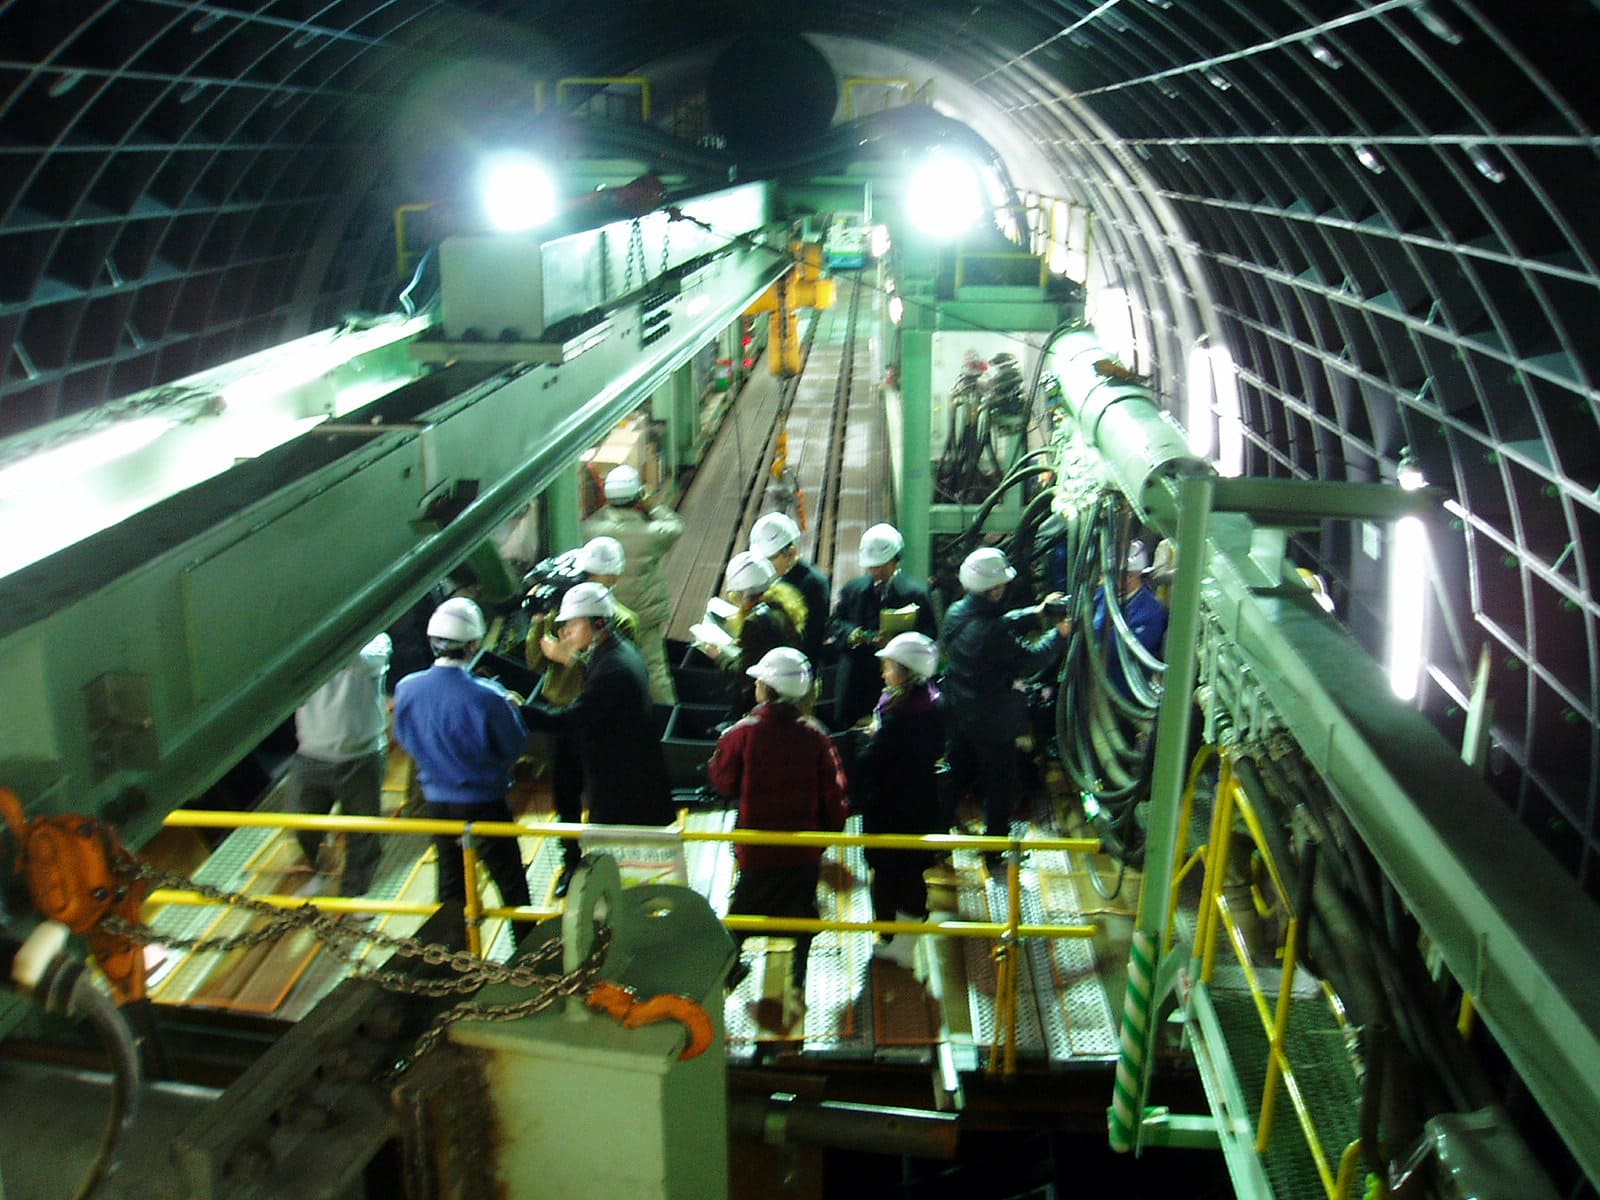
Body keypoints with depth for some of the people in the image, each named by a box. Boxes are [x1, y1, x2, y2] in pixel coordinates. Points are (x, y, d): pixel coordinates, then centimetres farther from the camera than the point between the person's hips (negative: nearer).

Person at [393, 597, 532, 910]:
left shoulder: (406, 689, -11)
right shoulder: (486, 698, -26)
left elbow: (403, 738, 6)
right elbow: (515, 747, -12)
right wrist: (511, 708, 4)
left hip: (436, 803, 5)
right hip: (484, 805, -5)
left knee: (451, 883, 20)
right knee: (511, 883, 12)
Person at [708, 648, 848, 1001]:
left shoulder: (743, 733, -18)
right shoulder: (814, 735, -13)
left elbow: (722, 780, -4)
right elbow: (833, 790, -7)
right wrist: (830, 831, 9)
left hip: (756, 848, -1)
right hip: (805, 849, 1)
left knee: (743, 909, 21)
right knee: (802, 914, 19)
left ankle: (728, 969, 34)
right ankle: (798, 981, 27)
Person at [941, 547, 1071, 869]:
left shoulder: (956, 612, -6)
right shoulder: (993, 631, -31)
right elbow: (1030, 660, -18)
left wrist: (1035, 612, 9)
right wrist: (1059, 634, -4)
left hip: (959, 713, 8)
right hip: (993, 721, -8)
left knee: (956, 774, 23)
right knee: (999, 785, 10)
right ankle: (995, 851, 23)